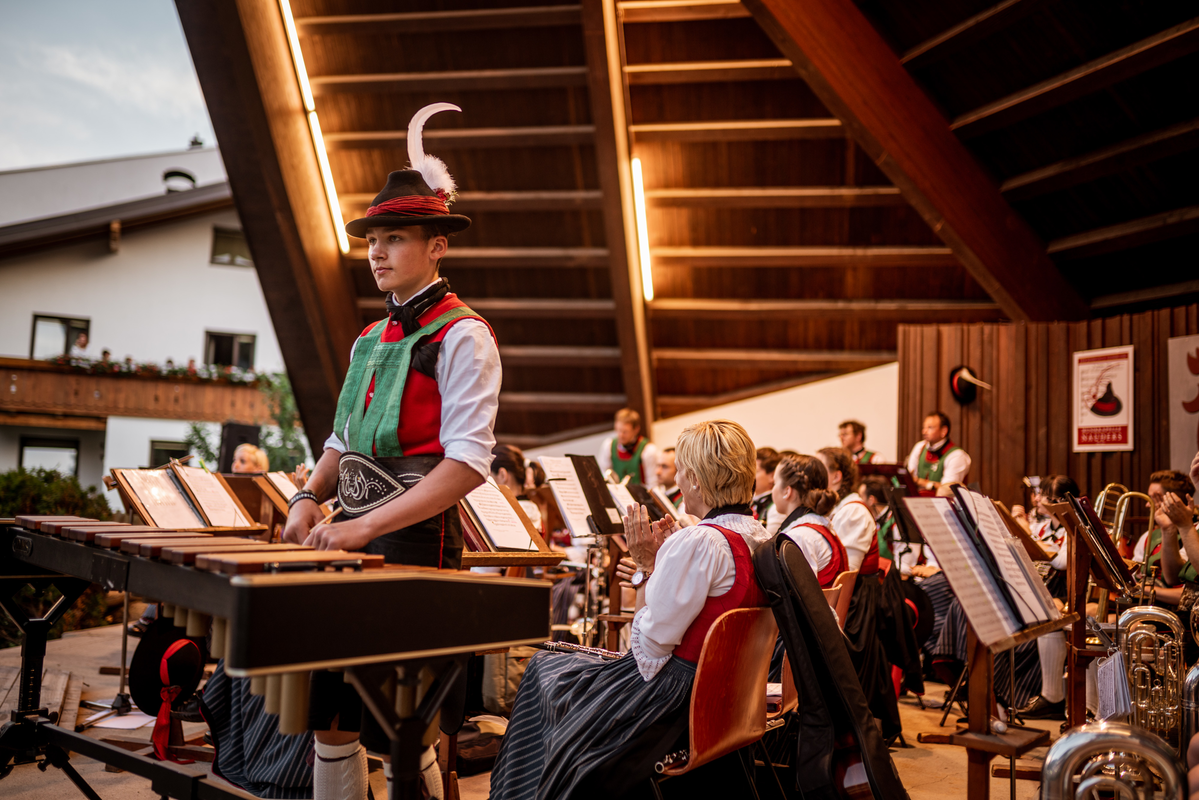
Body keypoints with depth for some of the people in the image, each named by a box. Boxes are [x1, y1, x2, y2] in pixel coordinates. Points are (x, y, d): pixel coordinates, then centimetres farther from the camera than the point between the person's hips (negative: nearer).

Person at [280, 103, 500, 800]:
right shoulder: (373, 339, 15)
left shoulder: (462, 336, -9)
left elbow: (467, 463, -18)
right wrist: (312, 497, 4)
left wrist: (368, 526, -23)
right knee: (329, 709, 12)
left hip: (415, 536, -7)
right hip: (355, 533, 7)